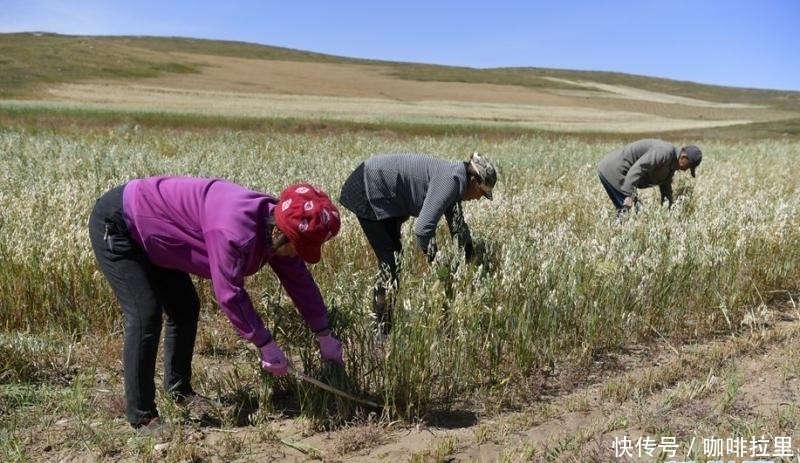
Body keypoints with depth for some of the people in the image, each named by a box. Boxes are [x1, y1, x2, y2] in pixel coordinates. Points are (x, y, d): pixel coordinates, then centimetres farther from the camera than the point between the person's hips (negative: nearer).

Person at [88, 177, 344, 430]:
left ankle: (180, 393, 25)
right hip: (115, 223, -9)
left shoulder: (274, 225, -8)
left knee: (185, 308, 10)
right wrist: (267, 346, -24)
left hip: (145, 224, 9)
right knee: (145, 317, -15)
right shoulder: (235, 231, -37)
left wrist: (325, 337, 8)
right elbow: (229, 293, -33)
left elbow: (299, 280, 2)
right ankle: (142, 418, -4)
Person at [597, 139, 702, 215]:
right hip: (613, 169, -11)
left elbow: (665, 187, 24)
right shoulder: (665, 152, -20)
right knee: (627, 210, -12)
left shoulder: (672, 163, 13)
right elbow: (637, 169, -31)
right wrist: (629, 196, -35)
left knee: (624, 211, 14)